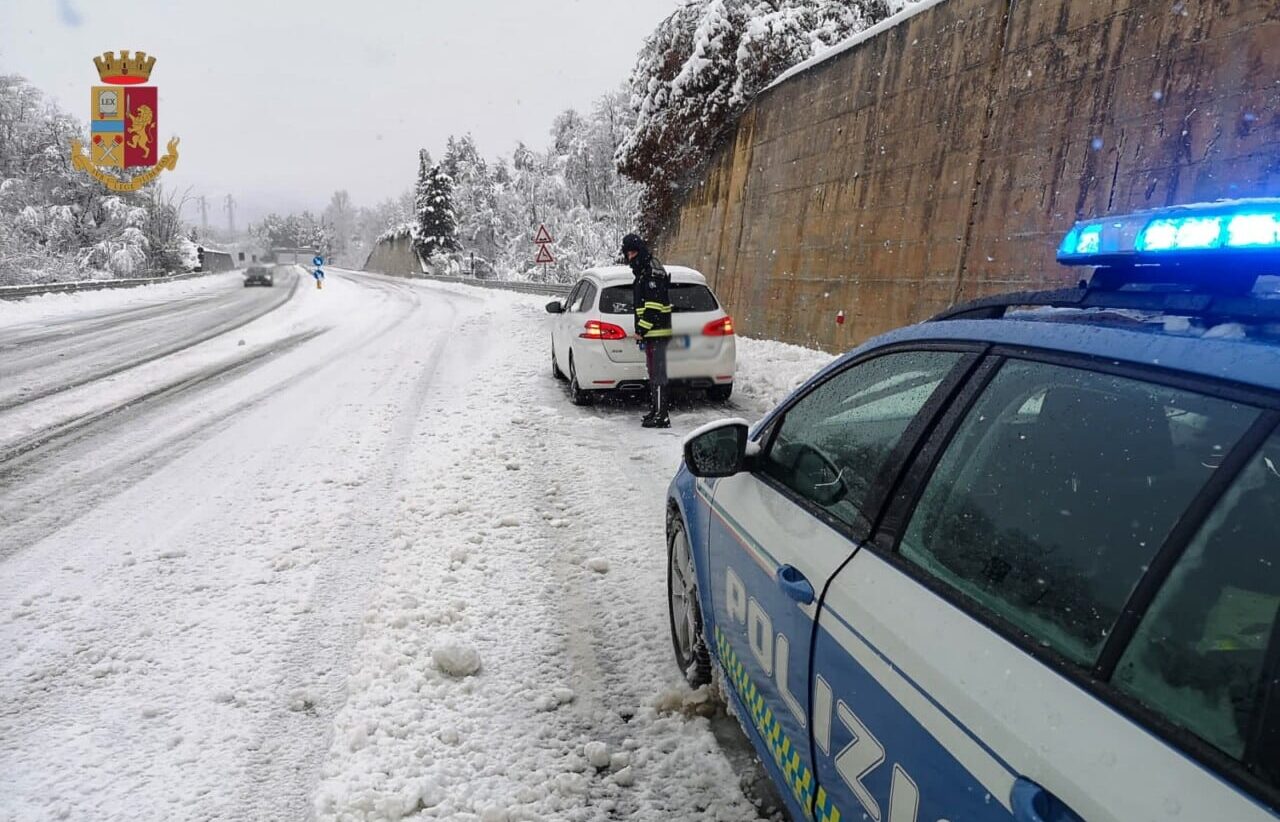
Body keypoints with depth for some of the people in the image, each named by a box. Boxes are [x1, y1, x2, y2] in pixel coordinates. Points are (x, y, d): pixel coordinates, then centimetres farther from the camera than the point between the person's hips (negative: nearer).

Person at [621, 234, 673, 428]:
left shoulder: (652, 272, -13)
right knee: (653, 372, 16)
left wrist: (642, 328, -19)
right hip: (652, 332, 11)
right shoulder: (643, 272, 20)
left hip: (656, 332, -11)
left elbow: (654, 305, -21)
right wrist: (641, 330, 21)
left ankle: (662, 416, -8)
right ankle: (655, 411, 25)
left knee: (658, 373, -10)